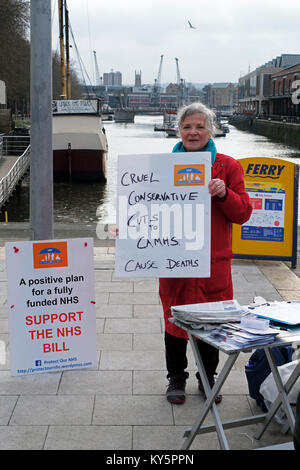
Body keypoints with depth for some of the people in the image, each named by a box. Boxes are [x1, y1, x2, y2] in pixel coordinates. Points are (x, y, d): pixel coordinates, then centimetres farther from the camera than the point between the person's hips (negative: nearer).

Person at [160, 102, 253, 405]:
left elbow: (243, 213, 0)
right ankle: (176, 378, 28)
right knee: (175, 319, 8)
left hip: (213, 261, 0)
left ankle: (207, 378, 30)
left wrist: (223, 193, -18)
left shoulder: (228, 167, 2)